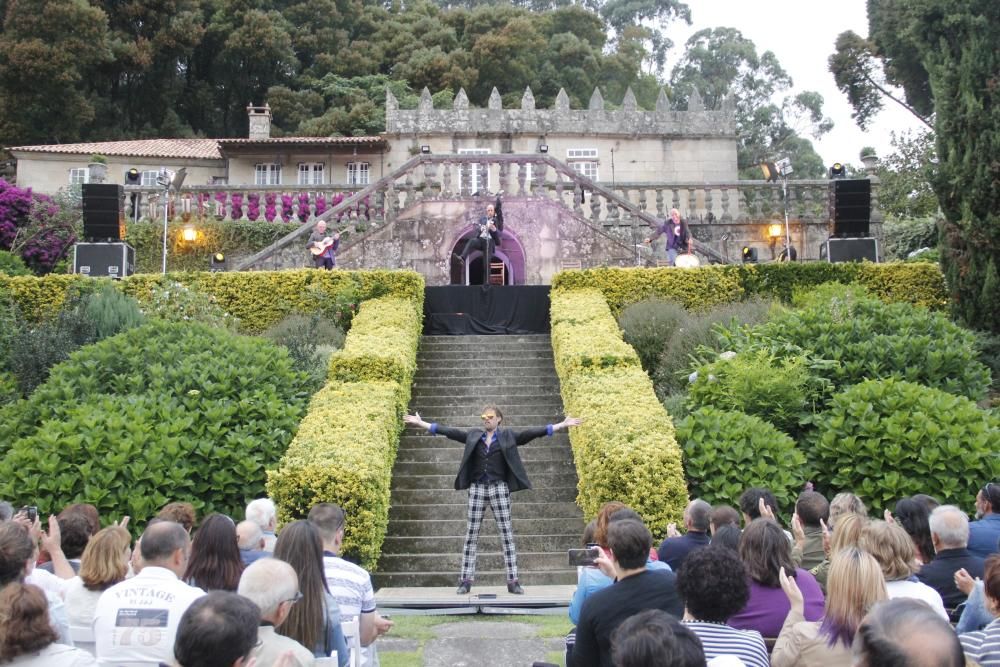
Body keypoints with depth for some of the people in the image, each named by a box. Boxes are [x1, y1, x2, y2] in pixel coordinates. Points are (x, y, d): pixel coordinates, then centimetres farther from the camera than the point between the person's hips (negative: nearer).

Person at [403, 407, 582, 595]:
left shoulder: (508, 436, 3)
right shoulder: (473, 435, 9)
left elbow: (530, 433, -4)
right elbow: (450, 432, 7)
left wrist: (562, 425, -13)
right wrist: (421, 423, 3)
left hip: (499, 488, -2)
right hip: (477, 488, 2)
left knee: (507, 535, -1)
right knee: (471, 536, 3)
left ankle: (512, 581, 2)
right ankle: (466, 580, 7)